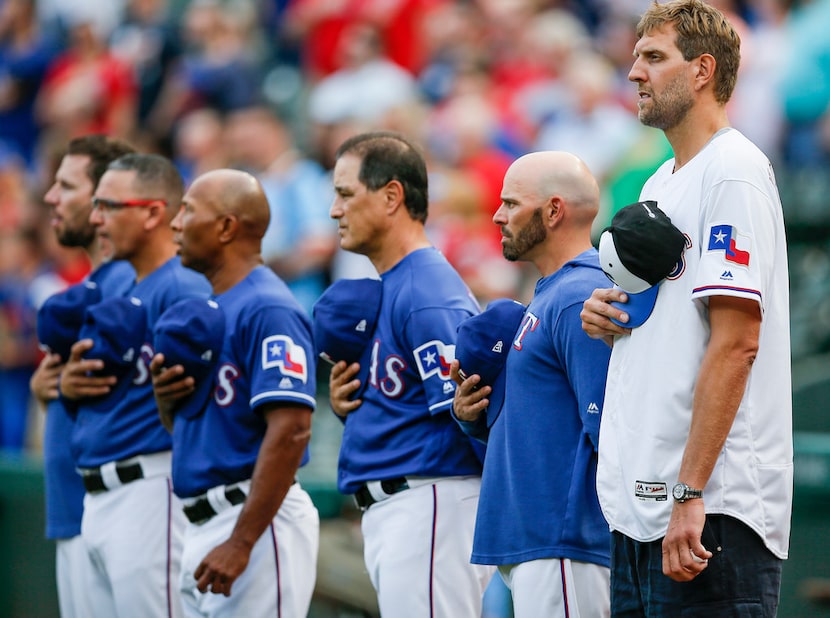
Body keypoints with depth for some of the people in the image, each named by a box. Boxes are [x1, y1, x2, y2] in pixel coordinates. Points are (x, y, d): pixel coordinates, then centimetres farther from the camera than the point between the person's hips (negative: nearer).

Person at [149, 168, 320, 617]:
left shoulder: (267, 309, -14)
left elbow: (290, 431, -22)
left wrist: (242, 543, -25)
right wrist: (165, 397, 2)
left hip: (255, 516, -10)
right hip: (201, 525, 10)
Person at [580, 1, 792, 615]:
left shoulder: (734, 173, -11)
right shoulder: (660, 183, 19)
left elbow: (735, 343, -18)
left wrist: (690, 494, -22)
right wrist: (605, 314, 6)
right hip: (640, 499, 10)